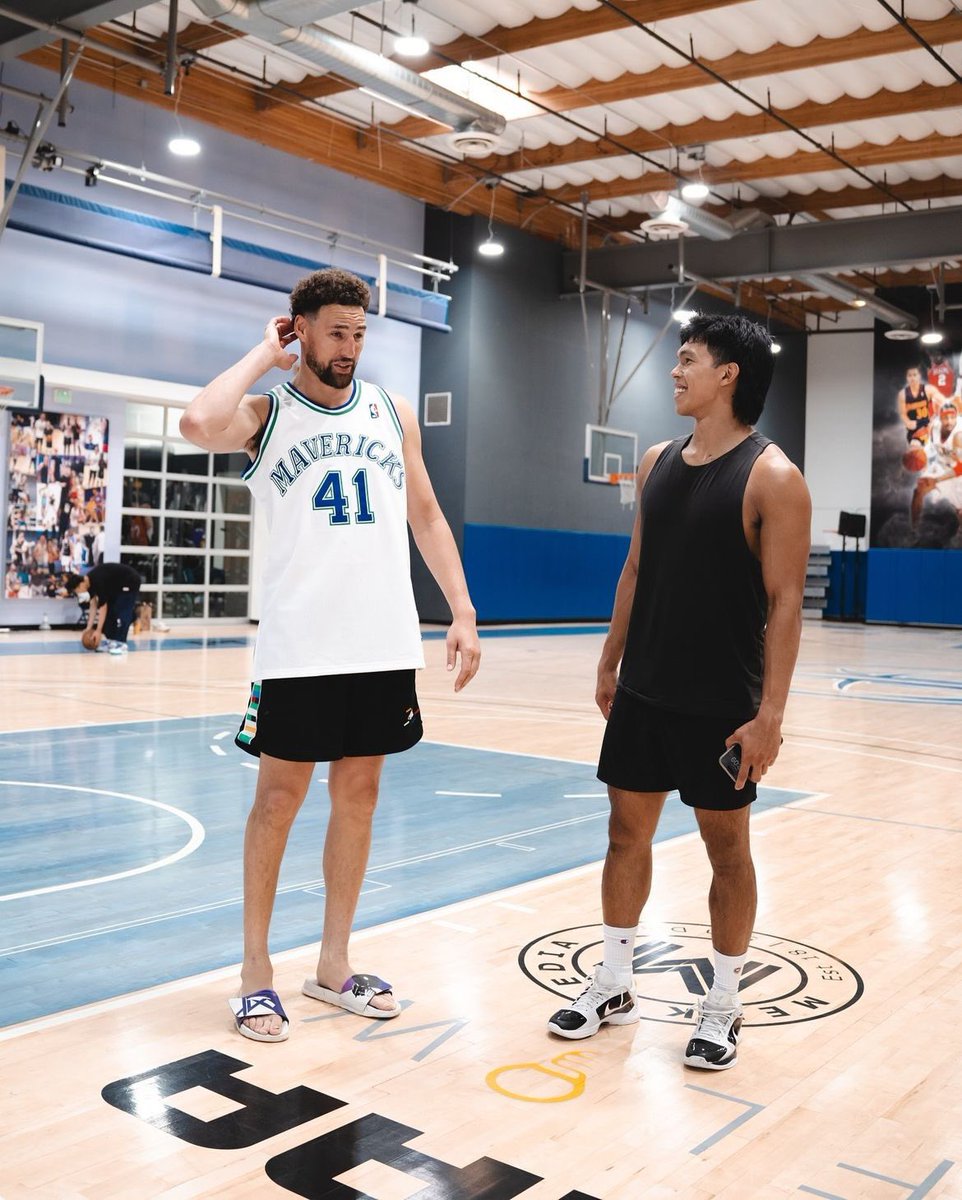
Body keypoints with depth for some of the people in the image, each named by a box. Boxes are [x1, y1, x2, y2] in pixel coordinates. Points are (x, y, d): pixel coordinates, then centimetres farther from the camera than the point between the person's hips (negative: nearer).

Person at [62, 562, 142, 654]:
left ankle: (120, 644, -17)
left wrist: (98, 630, -25)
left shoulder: (98, 582, -32)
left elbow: (103, 608, -28)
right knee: (110, 611, 5)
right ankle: (110, 640, 7)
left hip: (130, 583, -9)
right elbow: (93, 605, 0)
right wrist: (89, 627, -3)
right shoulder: (89, 581, -6)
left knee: (122, 613, -17)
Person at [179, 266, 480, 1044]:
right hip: (300, 648, -4)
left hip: (385, 644, 4)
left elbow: (426, 517, 13)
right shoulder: (267, 413, -1)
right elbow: (199, 424, -24)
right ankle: (256, 972, 18)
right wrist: (264, 355, -9)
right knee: (280, 799, 4)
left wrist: (462, 612, 5)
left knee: (359, 796, 11)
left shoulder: (392, 413, 11)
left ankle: (334, 965, 24)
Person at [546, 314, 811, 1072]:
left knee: (727, 847, 7)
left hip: (722, 704, -6)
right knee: (627, 831, 12)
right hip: (644, 691, 6)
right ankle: (614, 986, 28)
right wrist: (611, 661, 13)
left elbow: (786, 600, -14)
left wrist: (771, 711, -19)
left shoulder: (771, 477, -13)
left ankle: (723, 1007, 23)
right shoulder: (657, 463, 7)